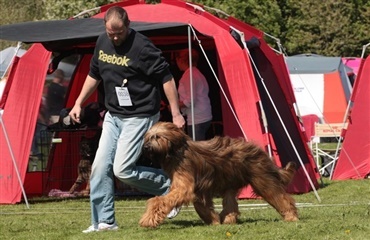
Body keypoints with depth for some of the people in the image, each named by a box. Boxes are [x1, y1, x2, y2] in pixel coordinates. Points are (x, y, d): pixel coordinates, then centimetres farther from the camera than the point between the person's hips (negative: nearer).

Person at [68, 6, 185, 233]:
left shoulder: (141, 46, -21)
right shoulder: (102, 43, 2)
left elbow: (167, 78, -16)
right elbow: (94, 75, 18)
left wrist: (176, 114, -16)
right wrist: (79, 103, 15)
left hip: (139, 116, -8)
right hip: (113, 116, 8)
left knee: (123, 170, -13)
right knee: (101, 167, 1)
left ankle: (169, 186, 7)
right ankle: (104, 221, 9)